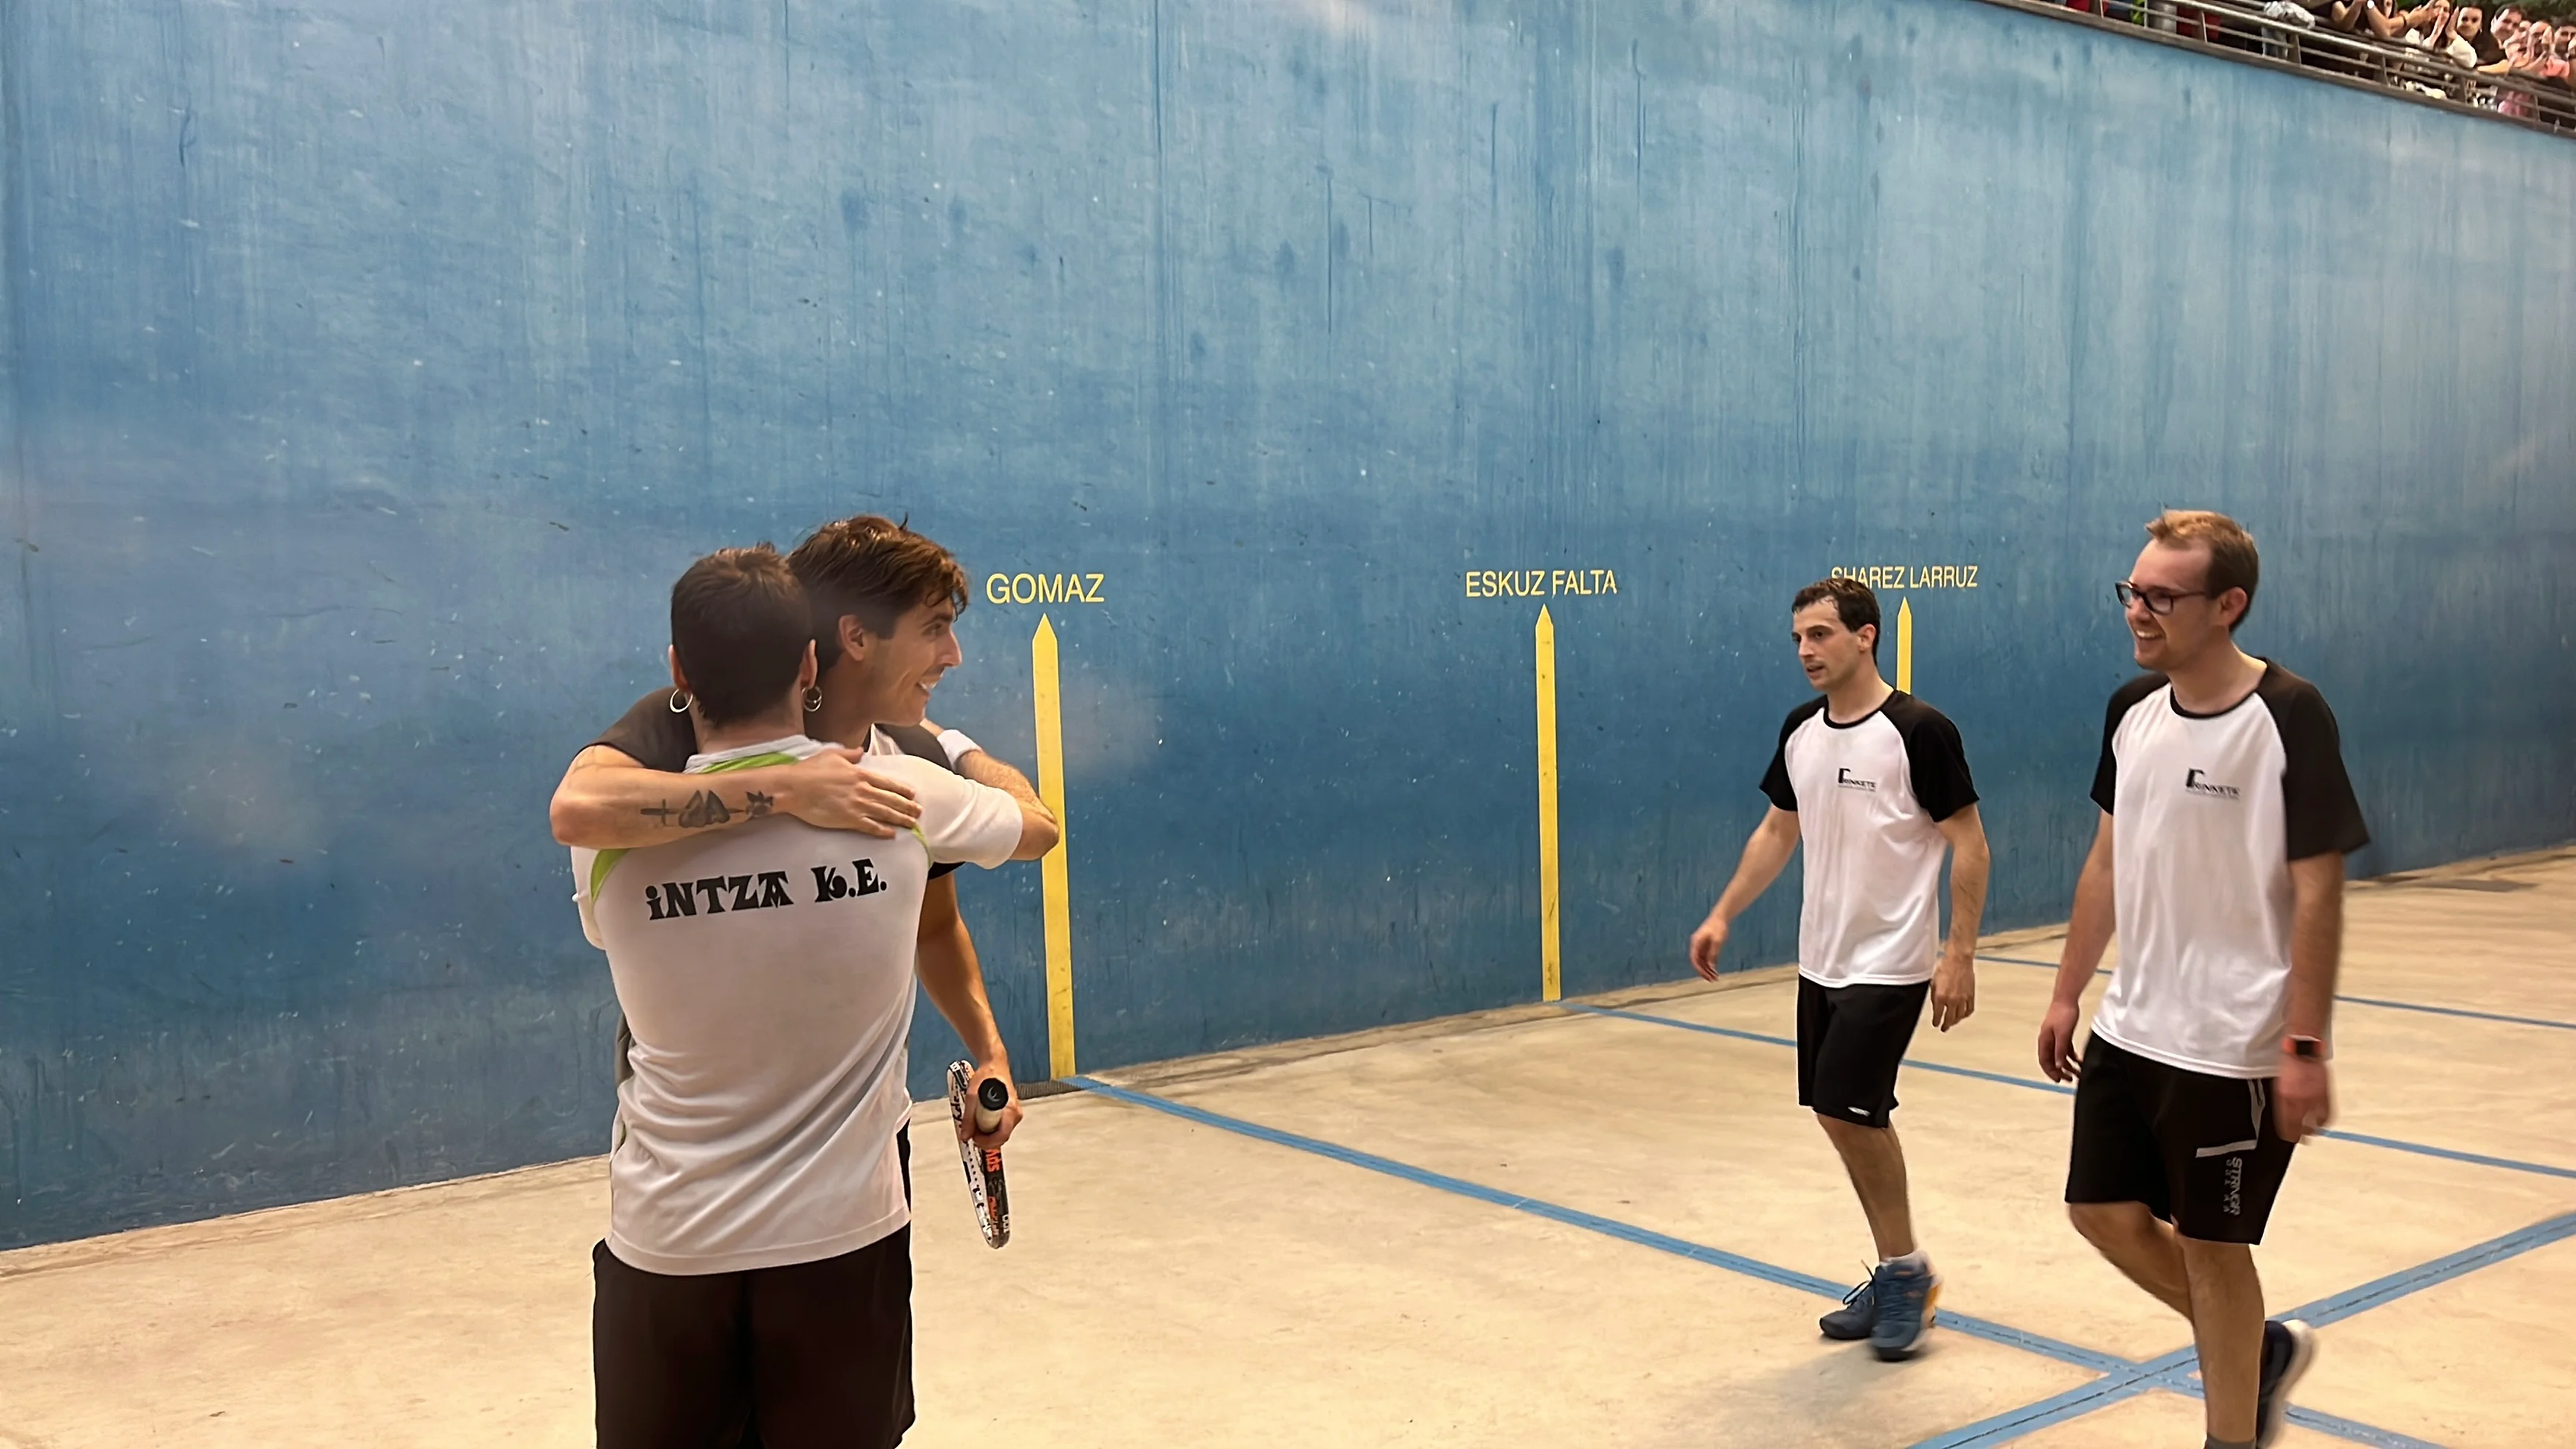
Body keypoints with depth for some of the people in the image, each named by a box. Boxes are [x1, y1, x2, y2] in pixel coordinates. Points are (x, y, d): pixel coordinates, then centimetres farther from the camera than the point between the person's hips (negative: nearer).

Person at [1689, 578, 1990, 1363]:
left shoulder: (1919, 731, -14)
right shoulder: (1800, 731, 6)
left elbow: (1969, 845, -12)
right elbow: (1778, 831, 17)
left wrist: (1960, 954, -16)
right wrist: (1723, 914, 12)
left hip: (1890, 964, -7)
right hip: (1821, 960, 7)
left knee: (1849, 1110, -11)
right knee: (1846, 1117, 10)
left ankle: (1907, 1272, 8)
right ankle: (1895, 1273, 24)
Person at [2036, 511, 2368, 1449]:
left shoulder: (2289, 717, -16)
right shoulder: (2132, 710, 3)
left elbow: (2318, 891, -16)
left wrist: (2305, 1045, -18)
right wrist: (2067, 993, 13)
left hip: (2232, 1045, -7)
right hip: (2130, 1028, 7)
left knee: (2210, 1242, 4)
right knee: (2103, 1211, 11)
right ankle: (2259, 1351, 34)